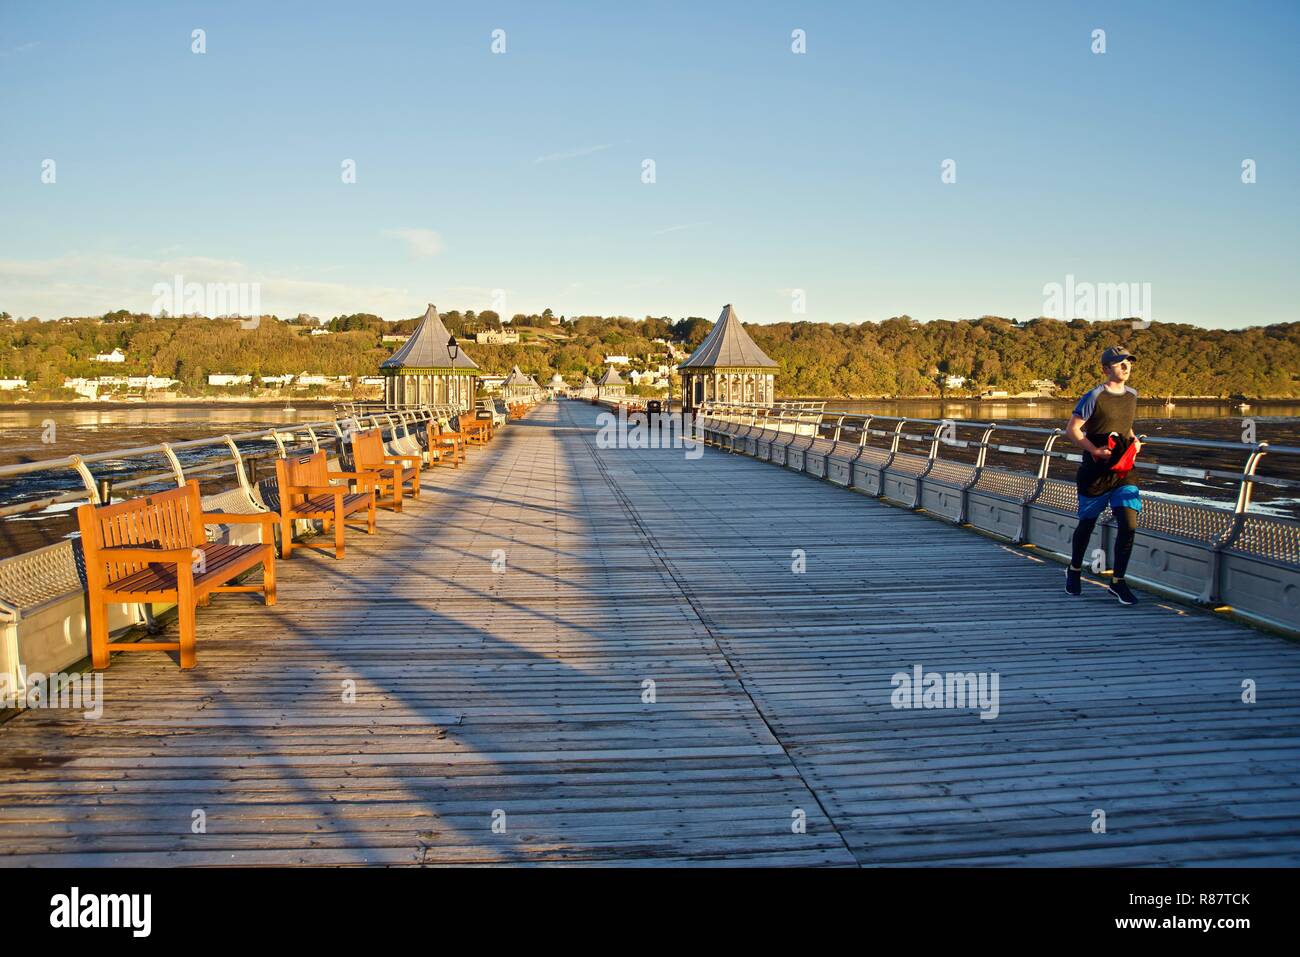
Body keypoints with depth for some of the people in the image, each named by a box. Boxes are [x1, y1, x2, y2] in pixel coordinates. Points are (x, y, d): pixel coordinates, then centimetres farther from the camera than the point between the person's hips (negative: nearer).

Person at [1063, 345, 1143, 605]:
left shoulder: (1132, 395, 9)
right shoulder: (1095, 397, -11)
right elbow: (1072, 429, -10)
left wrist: (1134, 441, 7)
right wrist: (1095, 450, -18)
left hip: (1123, 470, 5)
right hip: (1096, 472, -4)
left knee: (1129, 525, -8)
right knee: (1087, 523, 10)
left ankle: (1117, 581, 5)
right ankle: (1075, 570, 35)